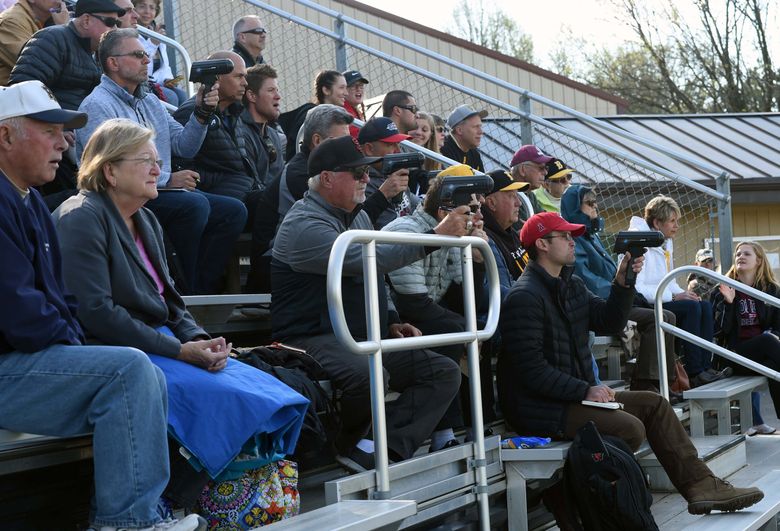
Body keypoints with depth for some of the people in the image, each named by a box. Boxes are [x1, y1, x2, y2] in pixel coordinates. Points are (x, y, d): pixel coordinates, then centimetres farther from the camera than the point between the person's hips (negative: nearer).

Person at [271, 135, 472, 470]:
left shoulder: (357, 216, 17)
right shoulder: (304, 225, -14)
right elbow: (370, 260, -28)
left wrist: (390, 322, 10)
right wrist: (436, 236, -25)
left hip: (366, 340, 9)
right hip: (313, 340, -9)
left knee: (445, 372, -6)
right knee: (369, 375, -39)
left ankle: (389, 449, -22)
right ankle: (347, 446, -9)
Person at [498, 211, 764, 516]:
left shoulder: (571, 285, 14)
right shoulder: (524, 297, -17)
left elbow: (608, 322, 13)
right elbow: (531, 369, -22)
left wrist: (623, 283, -1)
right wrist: (585, 390, -20)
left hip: (575, 395, 10)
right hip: (540, 408, -10)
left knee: (654, 405, 7)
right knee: (629, 427, -24)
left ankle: (702, 486, 4)